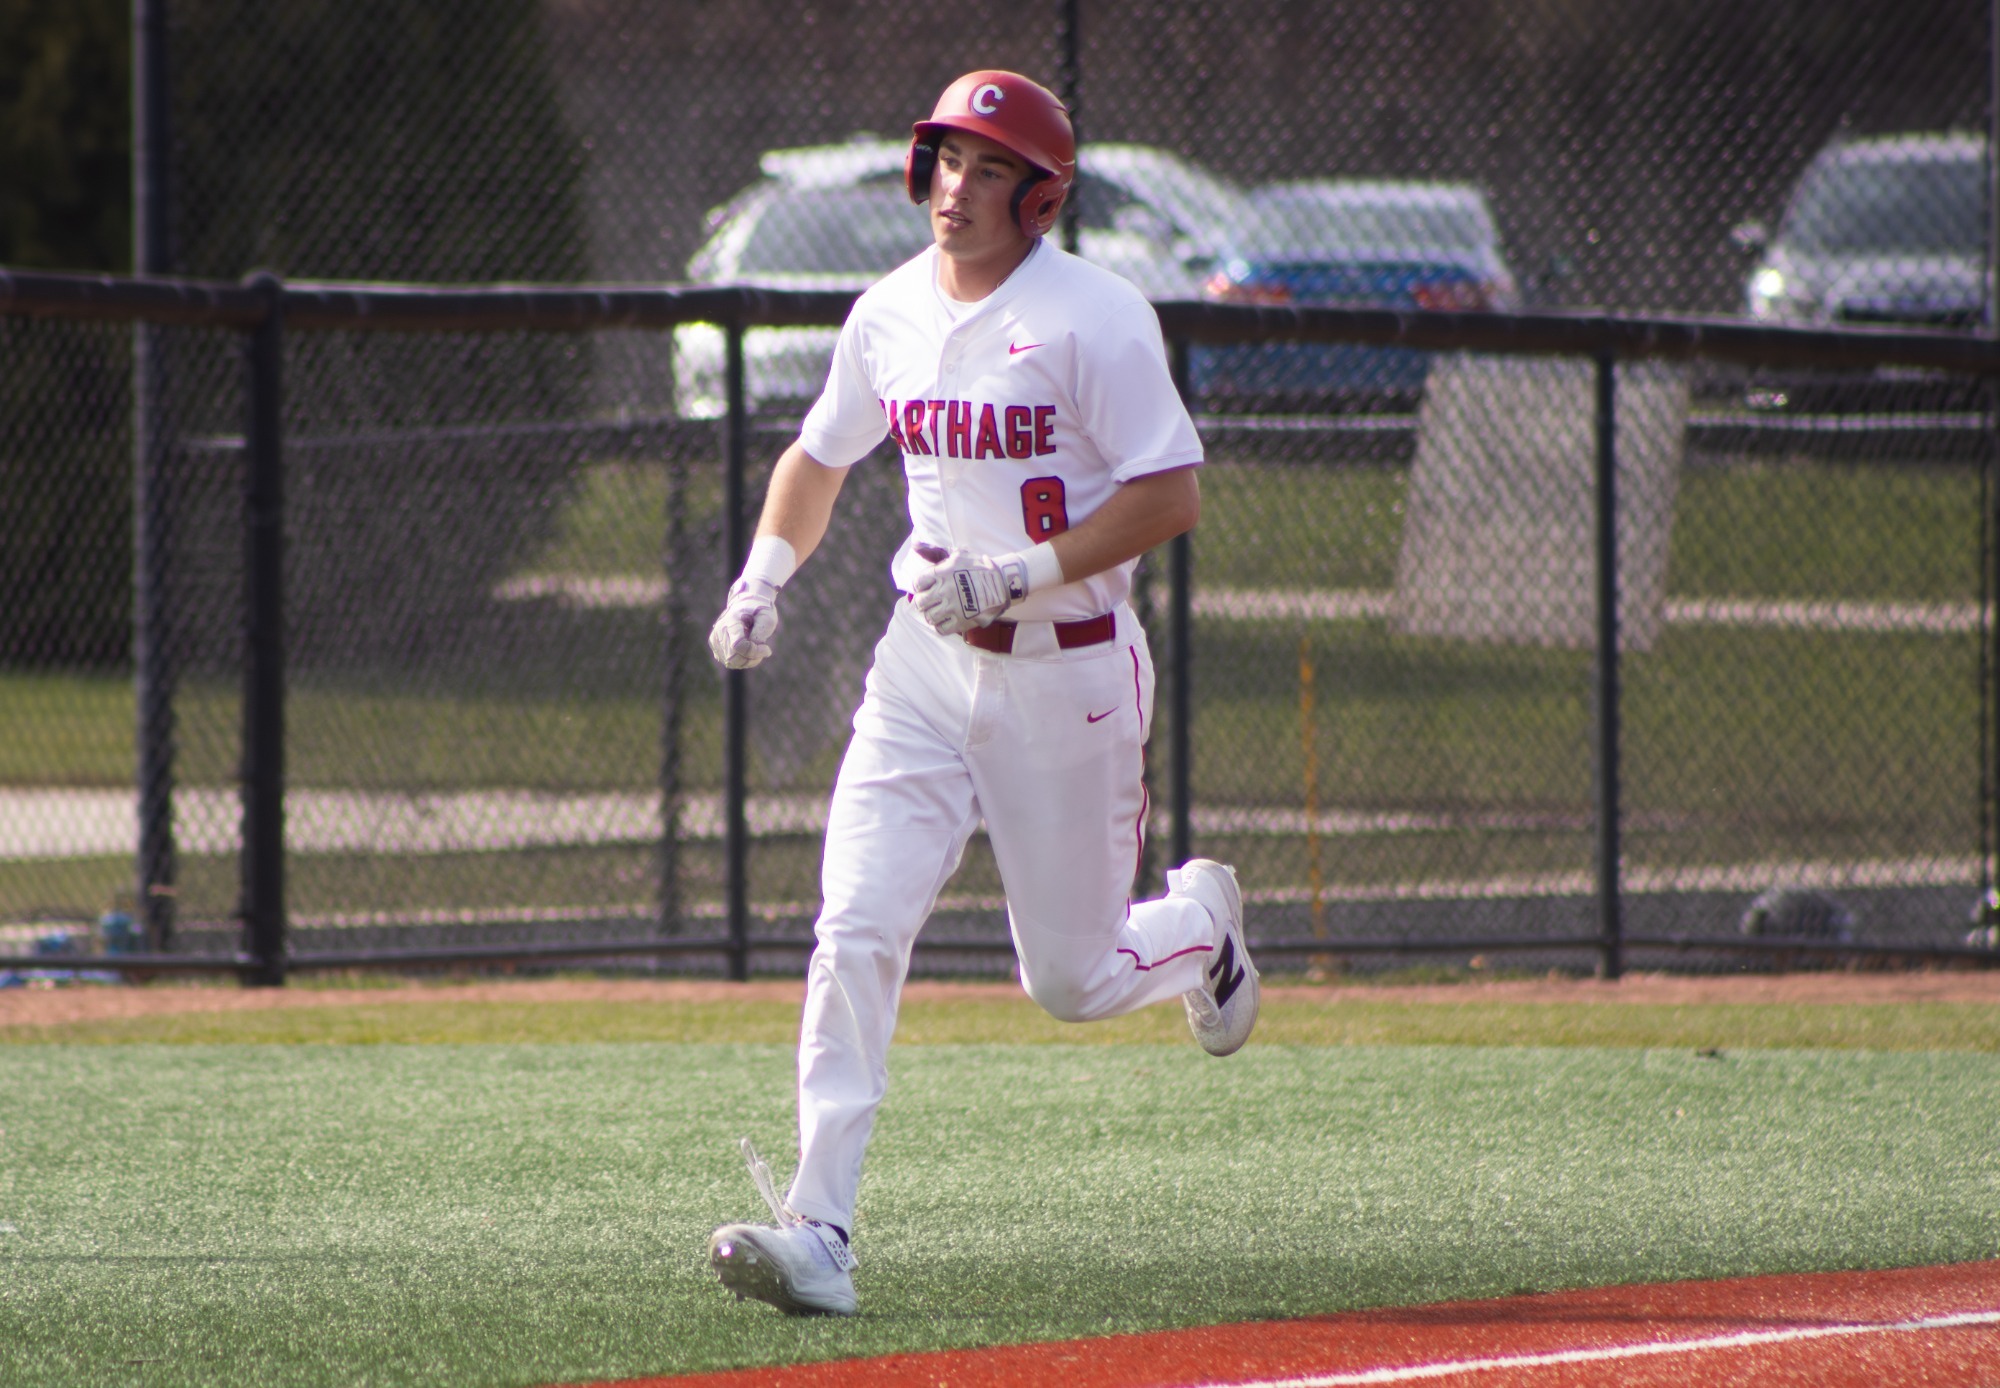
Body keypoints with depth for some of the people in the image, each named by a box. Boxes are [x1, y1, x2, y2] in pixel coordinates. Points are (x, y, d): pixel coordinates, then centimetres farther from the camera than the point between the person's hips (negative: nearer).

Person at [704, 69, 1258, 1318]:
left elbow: (1173, 498, -16)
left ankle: (1201, 920, 40)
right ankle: (819, 1232, -16)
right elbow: (819, 456, 23)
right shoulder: (891, 314, 6)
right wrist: (764, 578, 9)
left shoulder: (1095, 317, -13)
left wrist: (1020, 574, -21)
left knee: (1072, 980, 5)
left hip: (1069, 672, -4)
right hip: (926, 665, 4)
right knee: (856, 934, -13)